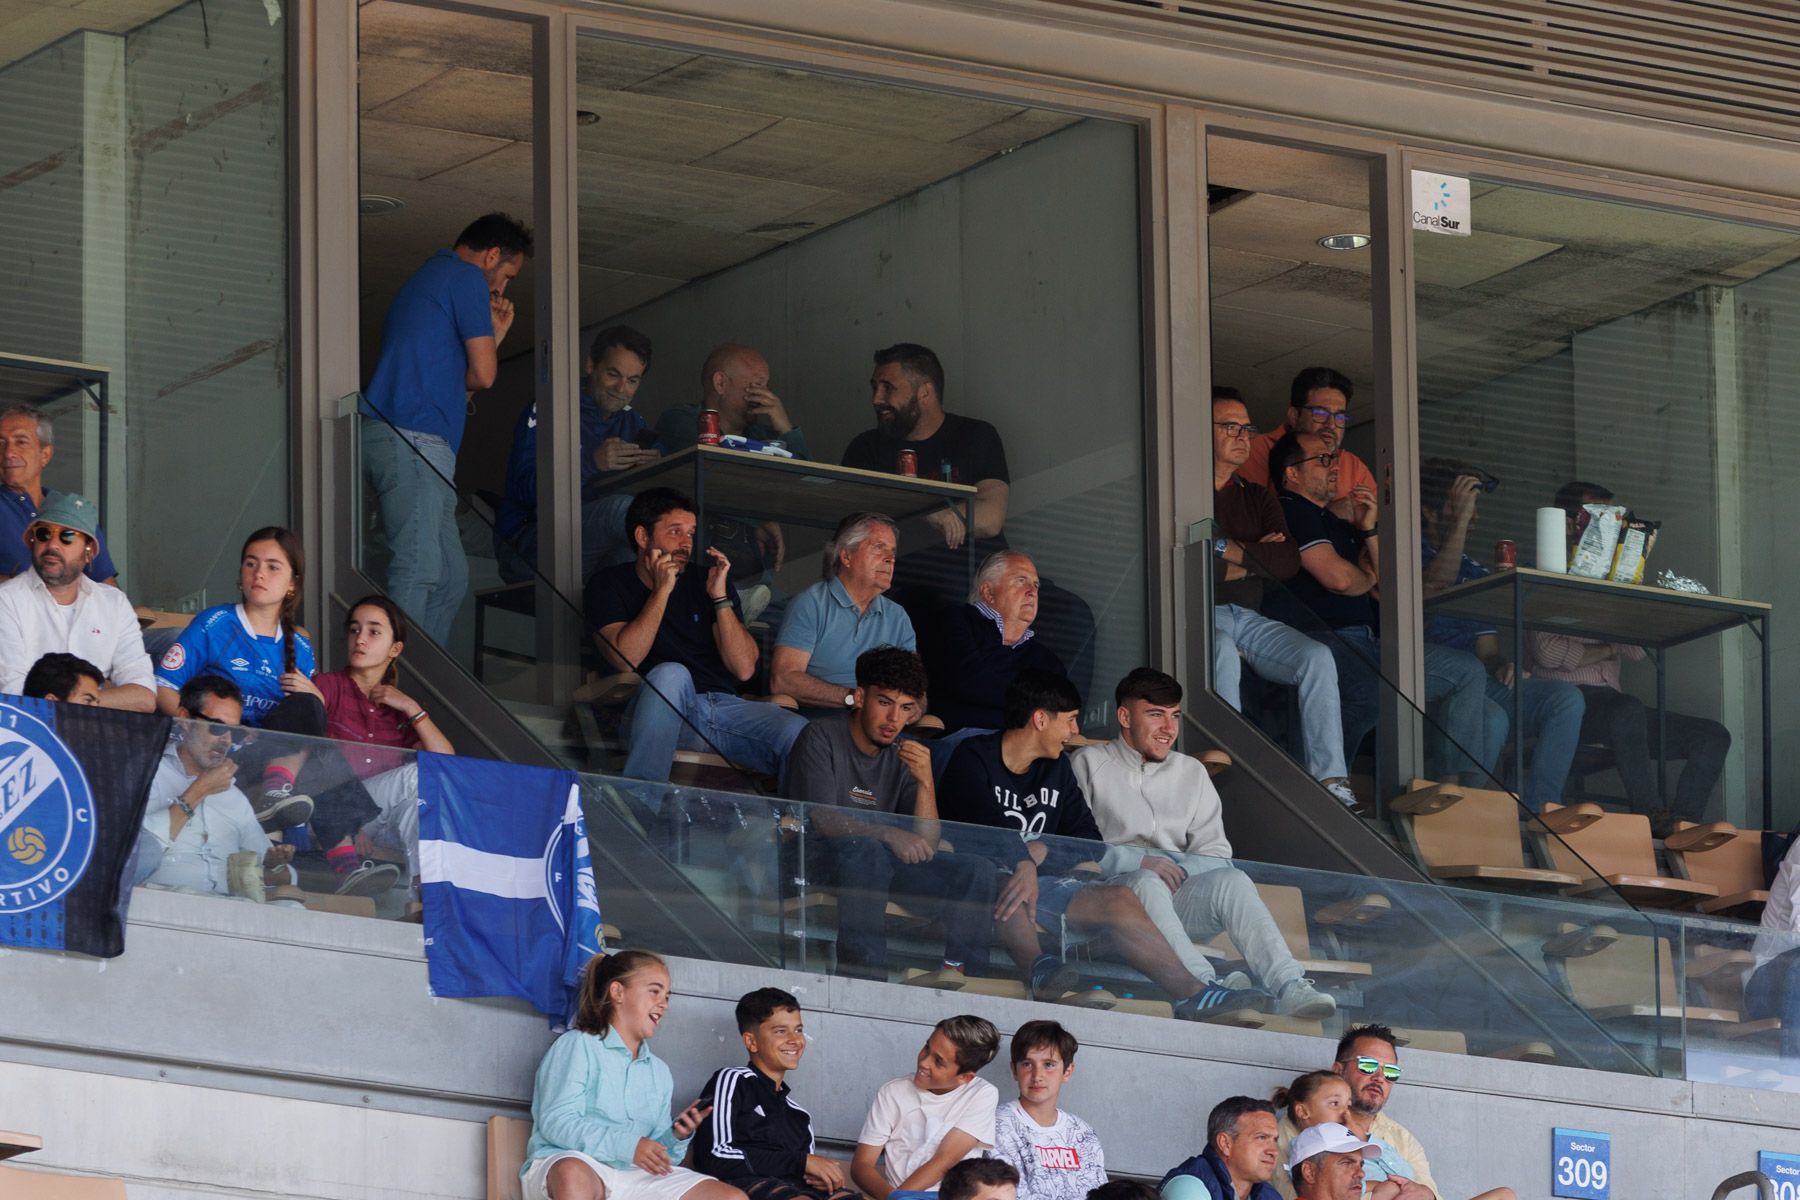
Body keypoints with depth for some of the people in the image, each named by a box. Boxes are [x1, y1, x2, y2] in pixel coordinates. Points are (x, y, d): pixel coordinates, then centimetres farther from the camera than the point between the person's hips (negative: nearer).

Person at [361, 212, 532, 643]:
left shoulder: (424, 280, 30)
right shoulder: (468, 280, 0)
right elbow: (483, 375, -5)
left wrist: (493, 334, 26)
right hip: (414, 441, -10)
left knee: (450, 575, 10)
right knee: (417, 568, -16)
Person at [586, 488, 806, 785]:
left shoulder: (706, 581, 13)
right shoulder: (610, 584, 6)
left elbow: (744, 669, 2)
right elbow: (626, 660, -13)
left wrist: (720, 597, -7)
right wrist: (662, 591, -11)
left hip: (723, 704, 2)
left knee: (797, 732, -26)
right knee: (671, 673, -37)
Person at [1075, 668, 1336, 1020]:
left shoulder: (1191, 773, 23)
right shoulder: (1088, 764, 10)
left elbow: (1217, 855, 14)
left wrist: (1177, 868, -8)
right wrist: (1138, 862, -15)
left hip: (1177, 900, 3)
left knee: (1231, 880, -27)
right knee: (1147, 883, -37)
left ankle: (1289, 987, -46)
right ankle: (1207, 987, -57)